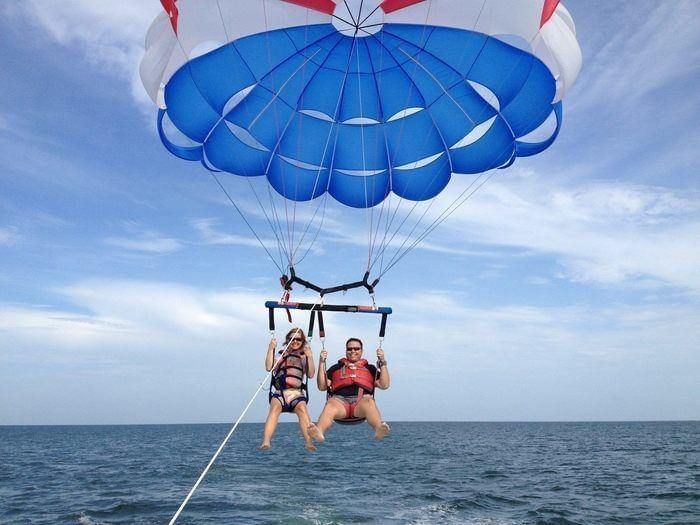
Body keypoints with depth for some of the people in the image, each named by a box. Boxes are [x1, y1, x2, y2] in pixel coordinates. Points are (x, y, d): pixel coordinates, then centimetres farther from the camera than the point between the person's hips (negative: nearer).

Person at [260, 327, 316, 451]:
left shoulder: (303, 357, 21)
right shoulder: (281, 355, 20)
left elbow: (311, 375, 6)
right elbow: (268, 367, 3)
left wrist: (310, 357, -3)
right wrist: (270, 349, -2)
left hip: (297, 393, 0)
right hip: (279, 392, 0)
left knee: (302, 409, -33)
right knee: (275, 407, -33)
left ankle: (309, 443, -44)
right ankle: (265, 442, -44)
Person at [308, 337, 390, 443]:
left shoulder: (370, 368, 31)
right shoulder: (336, 368, 32)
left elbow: (384, 385, 17)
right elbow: (322, 387, 21)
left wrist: (382, 363, 11)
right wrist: (322, 363, 15)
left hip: (361, 400, 0)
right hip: (340, 400, 0)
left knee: (369, 402, -38)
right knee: (330, 405, -37)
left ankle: (379, 429, -66)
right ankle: (319, 432, -66)